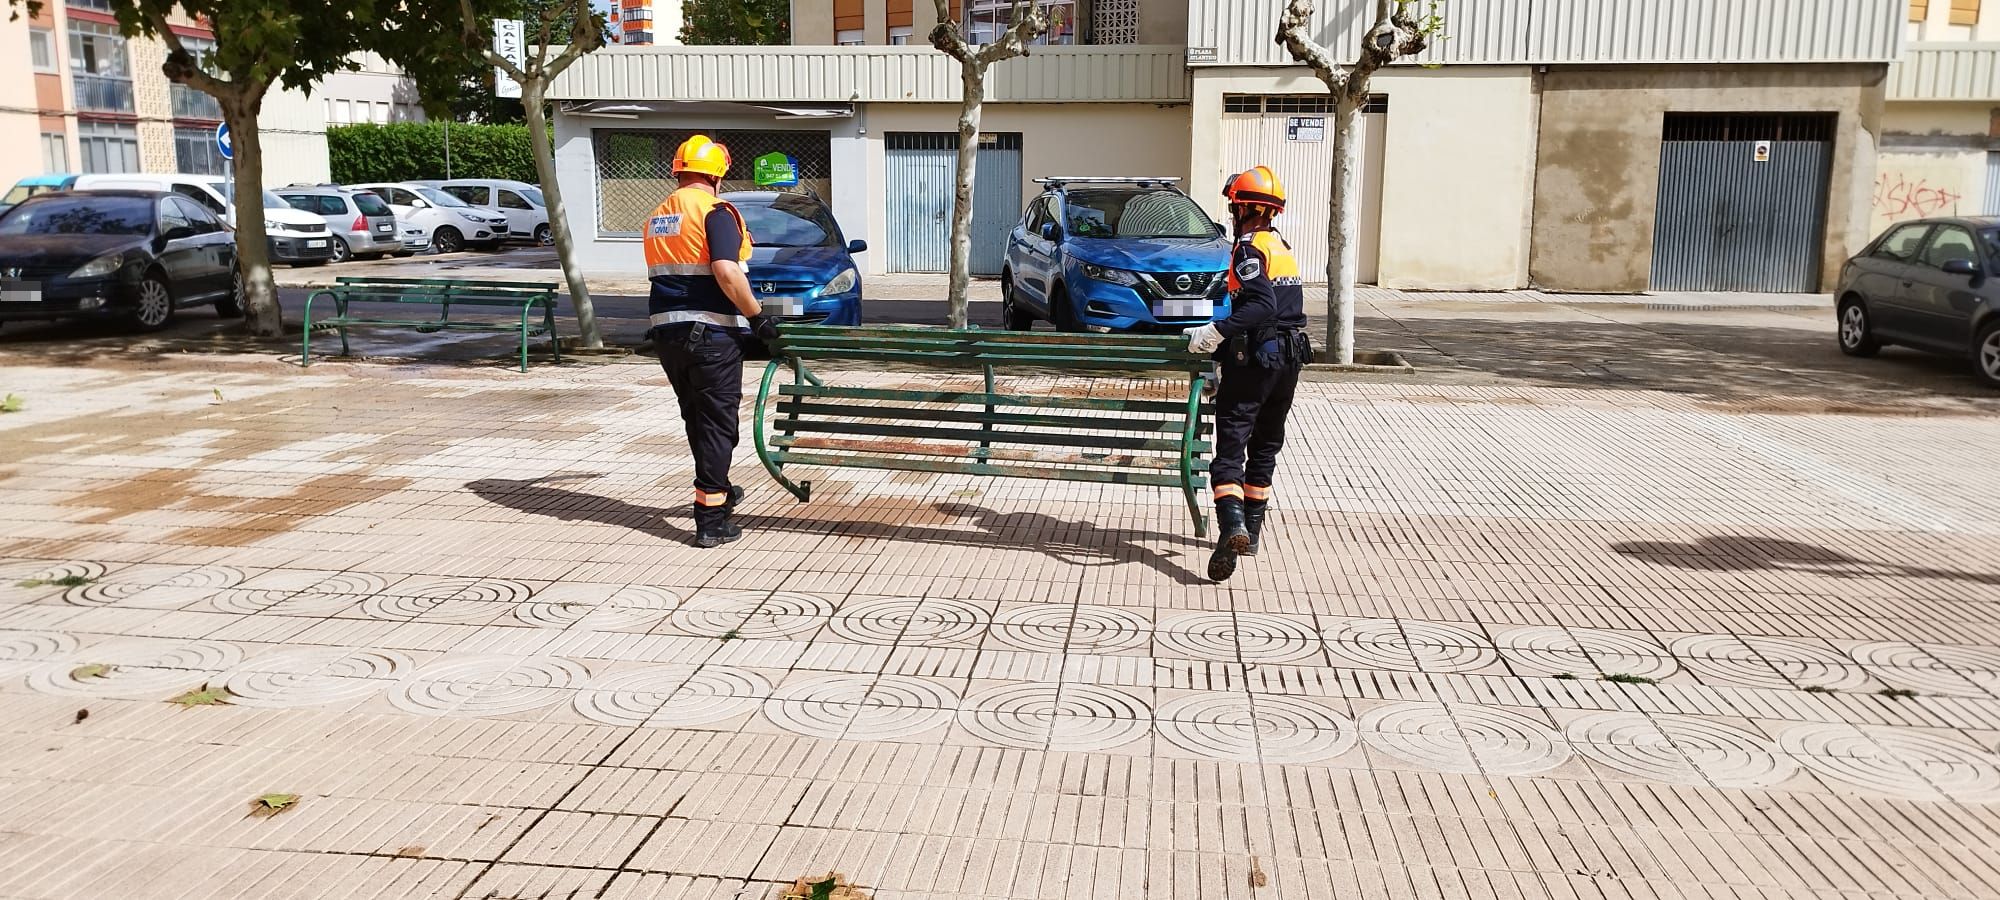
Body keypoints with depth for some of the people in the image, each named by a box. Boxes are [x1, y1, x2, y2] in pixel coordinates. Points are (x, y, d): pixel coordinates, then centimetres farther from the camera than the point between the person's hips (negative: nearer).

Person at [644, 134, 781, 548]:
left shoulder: (656, 218, 14)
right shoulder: (715, 212, -11)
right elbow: (726, 272, -22)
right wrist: (757, 316, -15)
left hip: (668, 331, 7)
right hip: (711, 332, -7)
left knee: (696, 419, 20)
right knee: (717, 421, -1)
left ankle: (718, 490, 37)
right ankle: (711, 519, -2)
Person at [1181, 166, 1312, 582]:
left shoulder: (1249, 247, -11)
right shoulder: (1283, 247, 16)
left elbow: (1262, 306, -24)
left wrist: (1218, 331, -28)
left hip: (1253, 360, -8)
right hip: (1288, 360, 9)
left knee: (1230, 446, -10)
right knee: (1265, 448, 16)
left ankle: (1232, 527, -27)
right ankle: (1252, 531, 24)